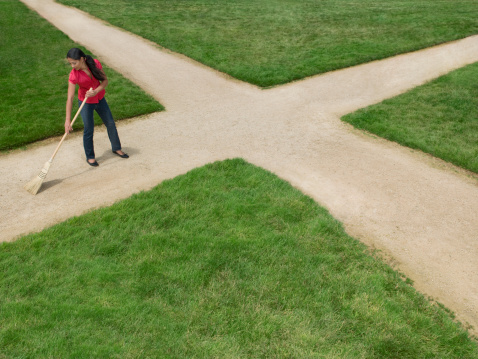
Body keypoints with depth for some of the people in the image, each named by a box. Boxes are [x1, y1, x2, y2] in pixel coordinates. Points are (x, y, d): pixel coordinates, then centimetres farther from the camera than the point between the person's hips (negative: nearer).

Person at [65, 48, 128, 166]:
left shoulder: (95, 63, -18)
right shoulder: (74, 75, -24)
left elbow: (105, 81, -9)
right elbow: (70, 98, -26)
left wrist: (96, 91, -29)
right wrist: (68, 120, -31)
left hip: (100, 99, 4)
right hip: (85, 103, -4)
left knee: (111, 124, 13)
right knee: (89, 129, -5)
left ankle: (116, 148, 34)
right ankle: (90, 157, 15)